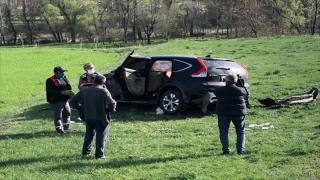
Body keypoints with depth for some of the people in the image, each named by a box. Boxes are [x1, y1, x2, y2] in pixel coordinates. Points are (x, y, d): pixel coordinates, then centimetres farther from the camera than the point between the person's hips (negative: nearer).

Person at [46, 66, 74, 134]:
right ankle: (59, 129, 11)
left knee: (67, 113, 21)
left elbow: (68, 87, 19)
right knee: (57, 116, -1)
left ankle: (66, 127, 40)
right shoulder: (50, 81, -16)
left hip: (65, 100, 8)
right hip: (56, 102, -8)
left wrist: (70, 93, -6)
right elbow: (50, 91, -25)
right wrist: (62, 92, -31)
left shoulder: (64, 78, 9)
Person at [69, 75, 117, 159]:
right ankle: (99, 154, 4)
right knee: (101, 136, 6)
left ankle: (85, 152, 23)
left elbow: (72, 101, 7)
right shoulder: (104, 91, -11)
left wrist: (80, 108, 12)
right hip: (101, 117, -5)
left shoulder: (84, 90, 4)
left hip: (88, 117, 5)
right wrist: (111, 109, -1)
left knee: (89, 134, 21)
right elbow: (112, 103, -22)